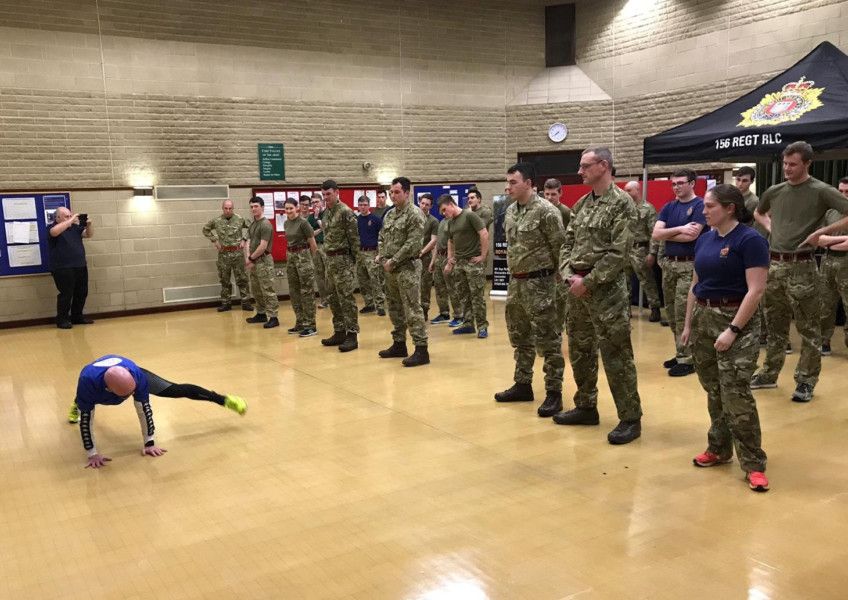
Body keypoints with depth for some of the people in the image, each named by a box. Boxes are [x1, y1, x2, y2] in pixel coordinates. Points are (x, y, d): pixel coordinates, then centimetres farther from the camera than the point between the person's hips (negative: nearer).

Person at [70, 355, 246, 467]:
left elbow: (144, 409, -33)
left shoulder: (136, 374, -46)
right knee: (84, 402, 37)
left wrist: (149, 442, -26)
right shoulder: (88, 381, -49)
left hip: (129, 374, -1)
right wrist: (92, 454, -34)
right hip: (98, 384, 1)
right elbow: (86, 420, -38)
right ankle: (77, 404, 76)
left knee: (176, 390, -4)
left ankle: (225, 400, 10)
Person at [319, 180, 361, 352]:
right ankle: (339, 332, 20)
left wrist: (353, 260, -14)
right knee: (333, 298, 12)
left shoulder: (345, 212, -12)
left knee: (346, 298, -7)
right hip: (330, 259, 9)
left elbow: (354, 238, -13)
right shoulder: (326, 212, 14)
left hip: (342, 259, -9)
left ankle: (352, 335, -3)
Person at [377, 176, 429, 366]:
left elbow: (412, 244, -18)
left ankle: (421, 350, -6)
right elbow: (382, 238, 18)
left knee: (412, 309, -9)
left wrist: (393, 261, -15)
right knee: (395, 308, 15)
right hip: (390, 268, 9)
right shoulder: (389, 214, 14)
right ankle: (399, 344, 27)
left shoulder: (414, 214, -11)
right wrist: (382, 258, 2)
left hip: (407, 267, -8)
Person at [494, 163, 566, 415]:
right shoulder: (510, 211, 10)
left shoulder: (546, 211, -15)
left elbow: (560, 248, -12)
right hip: (515, 282, 8)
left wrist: (552, 276, -6)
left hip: (539, 283, -8)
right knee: (519, 338, 16)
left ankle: (554, 393, 7)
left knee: (548, 340, -1)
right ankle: (522, 385, 29)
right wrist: (515, 272, 16)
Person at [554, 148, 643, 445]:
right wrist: (567, 274, -3)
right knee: (580, 350, 16)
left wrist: (588, 282, -17)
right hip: (577, 286, 8)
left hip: (606, 288, -8)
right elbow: (567, 243, 13)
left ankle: (630, 419, 6)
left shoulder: (621, 203, -10)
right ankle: (586, 407, 30)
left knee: (616, 356, -4)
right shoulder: (580, 204, 13)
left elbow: (618, 252, -17)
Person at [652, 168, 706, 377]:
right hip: (668, 263, 7)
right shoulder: (668, 207, 12)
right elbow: (656, 234, 0)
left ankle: (687, 359, 0)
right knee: (672, 314, 11)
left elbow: (691, 236, -18)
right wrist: (679, 229, -14)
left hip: (689, 265, -7)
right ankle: (681, 353, 22)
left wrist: (667, 234, -4)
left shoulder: (699, 205, -6)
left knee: (683, 315, -7)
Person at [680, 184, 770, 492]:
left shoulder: (750, 240, -12)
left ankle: (753, 463, 4)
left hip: (736, 320, -7)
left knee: (736, 393, -8)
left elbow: (756, 290, -17)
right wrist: (688, 324, 14)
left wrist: (733, 330, -20)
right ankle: (718, 449, 27)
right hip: (703, 317, 7)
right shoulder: (704, 239, 10)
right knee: (713, 391, 14)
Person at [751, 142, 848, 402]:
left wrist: (822, 232, -17)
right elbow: (758, 213, 30)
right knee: (774, 324, 15)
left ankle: (806, 380, 11)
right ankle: (769, 373, 25)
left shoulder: (821, 191, -7)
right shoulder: (774, 191, 9)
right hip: (774, 265, 5)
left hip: (801, 266, -5)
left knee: (808, 328, 2)